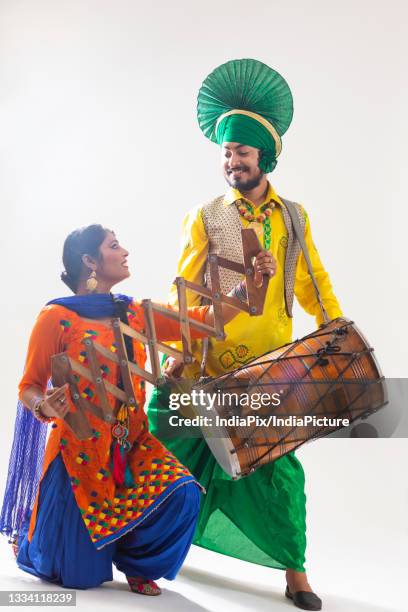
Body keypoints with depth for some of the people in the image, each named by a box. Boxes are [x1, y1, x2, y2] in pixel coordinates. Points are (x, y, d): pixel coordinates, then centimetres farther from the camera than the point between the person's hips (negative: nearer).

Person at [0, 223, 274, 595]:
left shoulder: (135, 313, 4)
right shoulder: (57, 317, -10)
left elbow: (205, 320, 2)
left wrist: (256, 282, -5)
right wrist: (45, 407, -29)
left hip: (132, 444, 4)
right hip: (80, 449, -4)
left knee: (182, 493, -24)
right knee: (81, 576, 4)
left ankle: (136, 562, 7)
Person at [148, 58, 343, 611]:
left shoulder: (294, 217, 9)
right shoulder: (205, 219, 1)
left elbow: (314, 285, 13)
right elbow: (183, 293, -1)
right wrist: (175, 350, -10)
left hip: (271, 366, 1)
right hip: (207, 363, -1)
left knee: (275, 459, 0)